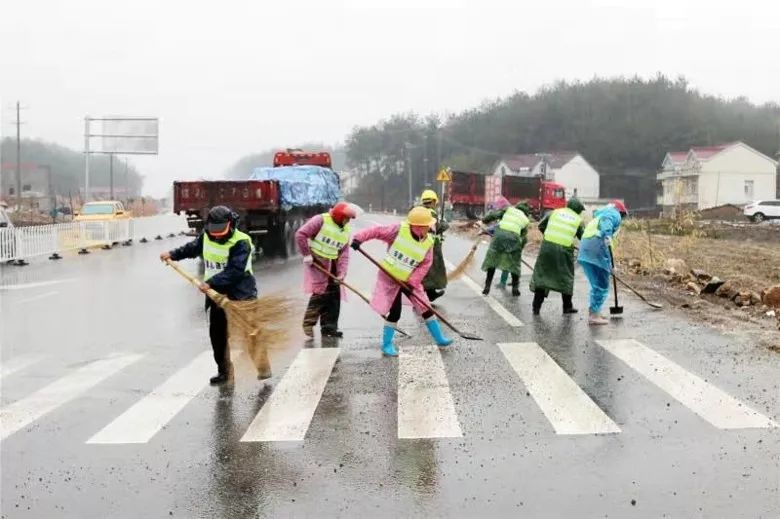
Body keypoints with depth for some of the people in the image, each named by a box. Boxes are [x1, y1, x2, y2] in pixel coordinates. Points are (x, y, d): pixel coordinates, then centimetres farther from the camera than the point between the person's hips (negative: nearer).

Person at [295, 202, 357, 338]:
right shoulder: (321, 220, -13)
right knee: (320, 292, -15)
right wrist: (307, 254, -16)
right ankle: (308, 323, -4)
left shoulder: (346, 230, 7)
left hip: (332, 265, 7)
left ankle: (329, 327, 13)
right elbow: (300, 235, -16)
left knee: (335, 294, 5)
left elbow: (344, 254, 1)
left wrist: (341, 273, -10)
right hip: (317, 262, -7)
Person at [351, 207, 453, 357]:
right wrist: (359, 238, -34)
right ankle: (387, 345, 11)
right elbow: (377, 231, -19)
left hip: (408, 281, 4)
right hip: (389, 278, -4)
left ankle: (440, 339, 19)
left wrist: (412, 282, -15)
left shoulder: (428, 242, -9)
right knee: (394, 312, -4)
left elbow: (425, 265, -7)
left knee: (426, 308, 6)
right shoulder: (399, 230, -21)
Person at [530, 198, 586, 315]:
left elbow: (541, 226, 13)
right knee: (566, 278, 15)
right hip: (564, 251, -1)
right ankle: (567, 307, 24)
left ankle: (536, 307, 8)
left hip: (547, 247, 2)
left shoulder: (555, 212, 10)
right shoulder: (579, 220, 6)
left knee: (541, 275, 8)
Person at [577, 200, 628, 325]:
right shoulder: (615, 215, 9)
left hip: (584, 250, 9)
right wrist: (607, 235, -35)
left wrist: (610, 265, 39)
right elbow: (606, 221, -16)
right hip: (597, 250, -9)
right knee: (602, 286, -1)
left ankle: (593, 312, 26)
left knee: (596, 284, 20)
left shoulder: (600, 215, 36)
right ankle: (594, 315, -2)